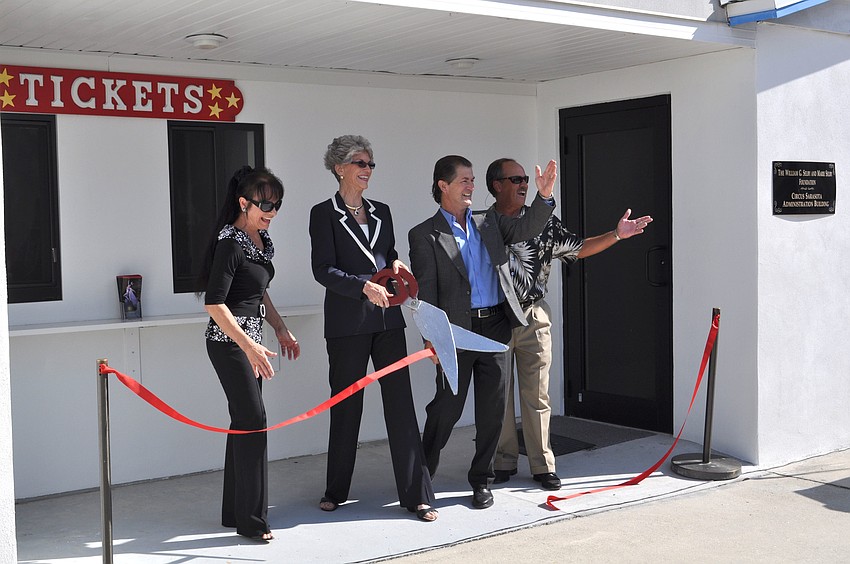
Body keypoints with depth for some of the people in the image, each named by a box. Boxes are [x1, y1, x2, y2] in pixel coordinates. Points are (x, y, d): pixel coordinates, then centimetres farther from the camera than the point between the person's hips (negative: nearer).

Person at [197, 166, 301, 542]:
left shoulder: (262, 239, 10)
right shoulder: (230, 243, -17)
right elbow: (214, 303, -21)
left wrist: (280, 329, 20)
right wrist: (250, 347, -28)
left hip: (250, 341, 9)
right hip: (229, 341, -9)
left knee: (243, 421, 12)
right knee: (253, 419, -9)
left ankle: (235, 511, 22)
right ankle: (251, 521, -1)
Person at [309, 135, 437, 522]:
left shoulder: (381, 211, 15)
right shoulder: (324, 214, -1)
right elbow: (323, 270, -8)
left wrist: (395, 265, 2)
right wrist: (364, 286, -19)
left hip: (387, 320, 4)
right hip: (347, 323, -4)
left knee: (400, 404, 1)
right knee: (346, 406, 5)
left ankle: (416, 494, 5)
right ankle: (336, 491, 22)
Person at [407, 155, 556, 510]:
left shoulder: (489, 223, 14)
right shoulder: (425, 235, -1)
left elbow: (525, 229, 6)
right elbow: (425, 292, -6)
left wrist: (544, 195, -11)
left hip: (496, 327, 4)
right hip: (457, 330, -4)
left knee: (492, 409, 8)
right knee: (447, 407, 2)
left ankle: (481, 480, 21)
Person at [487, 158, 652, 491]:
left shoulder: (542, 222, 4)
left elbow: (577, 249, 11)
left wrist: (617, 235, 1)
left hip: (533, 317, 1)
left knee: (536, 395, 4)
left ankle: (542, 465, 13)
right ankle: (504, 463, 21)